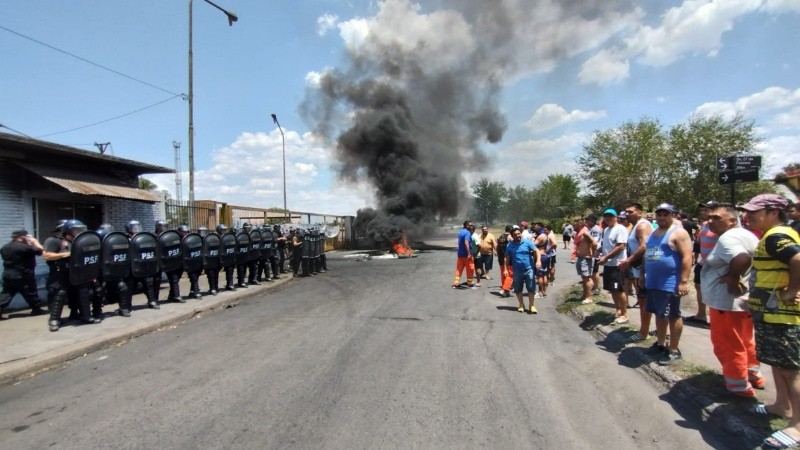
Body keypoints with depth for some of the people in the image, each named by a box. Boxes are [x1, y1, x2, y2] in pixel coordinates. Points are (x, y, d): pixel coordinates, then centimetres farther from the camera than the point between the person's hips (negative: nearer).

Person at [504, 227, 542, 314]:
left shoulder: (527, 242, -1)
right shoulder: (509, 245, 3)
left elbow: (536, 251, -5)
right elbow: (507, 258, 8)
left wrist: (538, 261, -21)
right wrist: (506, 269, 2)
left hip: (529, 269, -2)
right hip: (517, 271, 2)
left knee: (531, 288, -1)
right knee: (518, 289, 9)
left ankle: (531, 305, 13)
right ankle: (521, 305, 27)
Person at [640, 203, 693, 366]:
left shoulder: (678, 232, -11)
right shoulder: (653, 233, 14)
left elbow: (687, 257, -17)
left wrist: (683, 281, -22)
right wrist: (642, 273, 20)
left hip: (670, 283, -8)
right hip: (653, 282, 8)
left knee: (673, 316, 2)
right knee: (659, 314, 17)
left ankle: (674, 350, 11)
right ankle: (660, 344, 29)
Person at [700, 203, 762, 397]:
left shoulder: (728, 238, -21)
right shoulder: (745, 234, 12)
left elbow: (742, 259, -39)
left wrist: (733, 277, -23)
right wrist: (735, 276, 3)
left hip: (728, 302, -10)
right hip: (743, 299, 10)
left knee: (728, 344, 4)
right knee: (745, 341, 24)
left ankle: (739, 386, 16)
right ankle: (753, 375, 39)